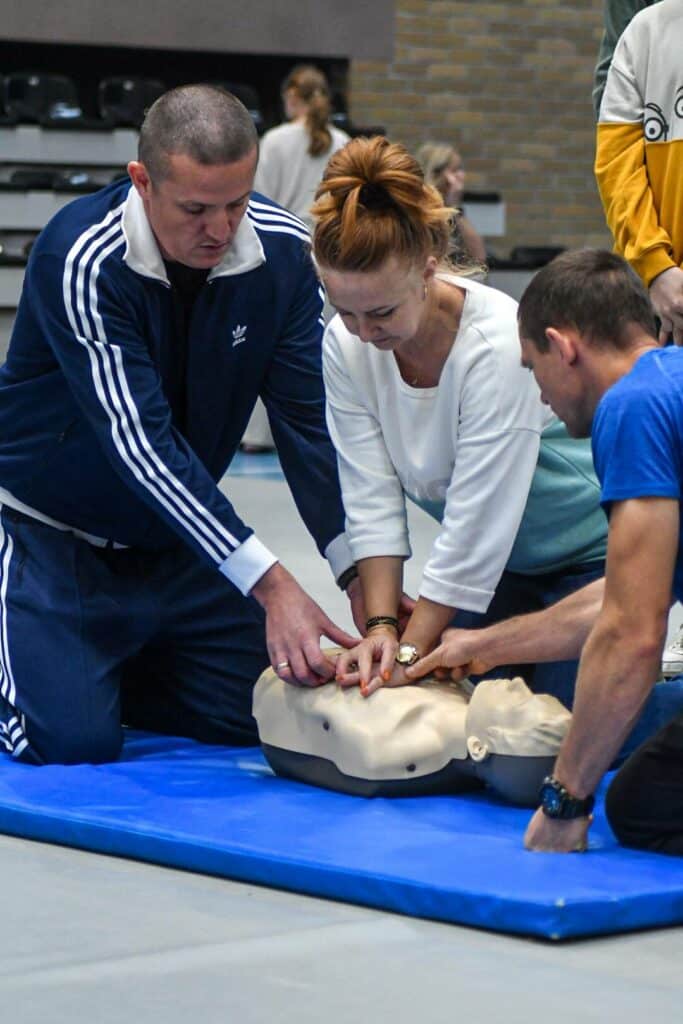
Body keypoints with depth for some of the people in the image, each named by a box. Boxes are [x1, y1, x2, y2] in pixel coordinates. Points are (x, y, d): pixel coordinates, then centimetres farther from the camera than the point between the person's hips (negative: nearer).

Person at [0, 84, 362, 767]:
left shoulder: (282, 250, -14)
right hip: (56, 531, -5)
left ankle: (103, 670, 26)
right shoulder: (79, 258, -29)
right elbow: (138, 441, -34)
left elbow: (308, 417, -12)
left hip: (179, 540, 5)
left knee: (256, 718, 3)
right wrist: (269, 584, -39)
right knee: (73, 741, -19)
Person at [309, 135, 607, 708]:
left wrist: (410, 651, -26)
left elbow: (475, 526, -30)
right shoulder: (345, 345, -15)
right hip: (493, 559, 6)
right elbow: (372, 500, -13)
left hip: (592, 550, -6)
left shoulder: (501, 344, -33)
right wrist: (382, 628, -24)